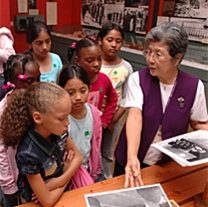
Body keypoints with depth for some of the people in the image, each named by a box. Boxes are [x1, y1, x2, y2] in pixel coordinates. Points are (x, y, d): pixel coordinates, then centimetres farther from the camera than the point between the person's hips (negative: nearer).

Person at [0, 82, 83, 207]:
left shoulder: (59, 131, -19)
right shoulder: (29, 154, -34)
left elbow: (78, 157, -5)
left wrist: (58, 181, -18)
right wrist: (67, 174, -14)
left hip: (63, 194, 4)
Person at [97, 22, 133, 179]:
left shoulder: (126, 67, -6)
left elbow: (126, 99, -3)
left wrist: (112, 121, -8)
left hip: (114, 119, 2)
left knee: (108, 153, 20)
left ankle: (107, 181, 42)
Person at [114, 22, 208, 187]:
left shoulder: (194, 86, -11)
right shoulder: (137, 79, -15)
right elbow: (135, 117, -27)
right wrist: (132, 158, -39)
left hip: (167, 165, 1)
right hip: (131, 160, 0)